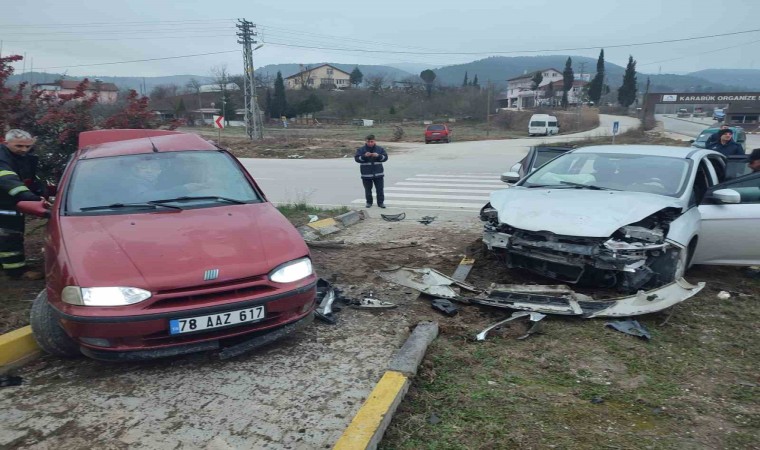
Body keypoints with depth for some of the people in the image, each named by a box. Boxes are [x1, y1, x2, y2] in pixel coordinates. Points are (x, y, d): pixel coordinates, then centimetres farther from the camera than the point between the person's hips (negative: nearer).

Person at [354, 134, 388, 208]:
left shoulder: (380, 149, 4)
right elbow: (357, 159, -9)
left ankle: (381, 202, 14)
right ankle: (369, 202, 21)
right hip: (366, 174, -1)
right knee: (368, 190, 7)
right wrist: (364, 156, -24)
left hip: (378, 174, 1)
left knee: (380, 189, 3)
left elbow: (385, 157, -1)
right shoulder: (361, 149, 0)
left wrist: (378, 156, -19)